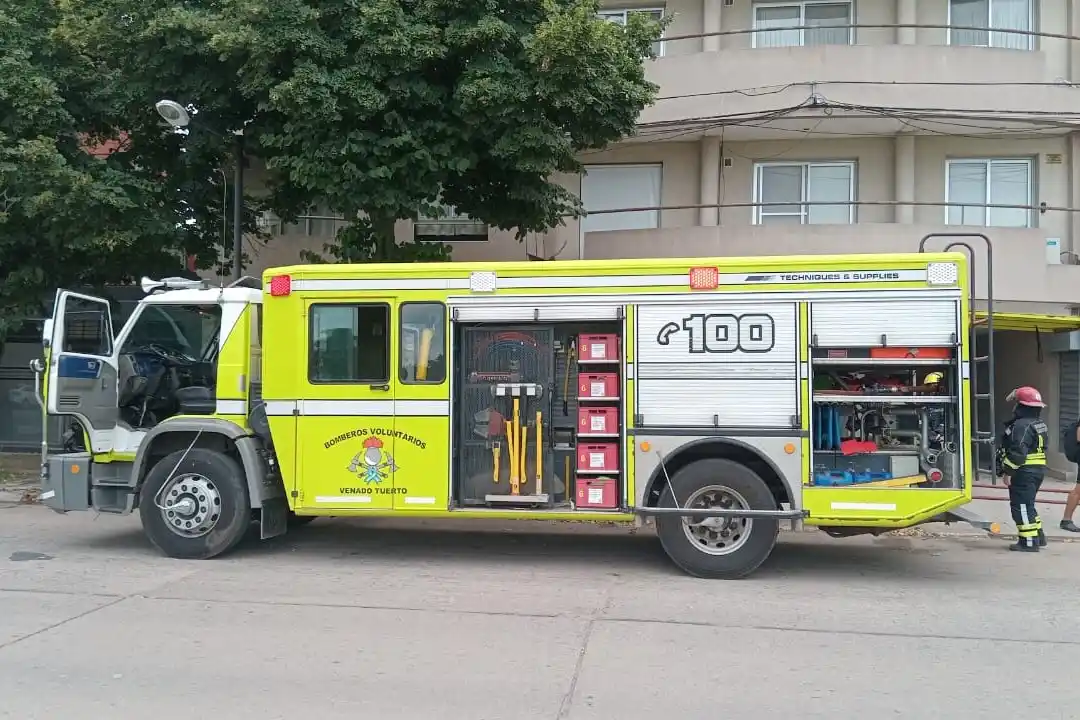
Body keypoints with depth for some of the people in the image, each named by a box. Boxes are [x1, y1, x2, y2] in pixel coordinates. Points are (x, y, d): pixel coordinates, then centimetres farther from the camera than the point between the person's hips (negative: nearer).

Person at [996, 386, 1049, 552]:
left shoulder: (1021, 426, -19)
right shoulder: (1040, 425, 15)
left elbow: (1017, 453, -25)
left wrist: (1008, 472, -18)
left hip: (1024, 472, -10)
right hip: (1039, 470, 10)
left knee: (1021, 506, -4)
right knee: (1028, 504, 21)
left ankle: (1028, 542, -2)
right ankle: (1038, 536, 27)